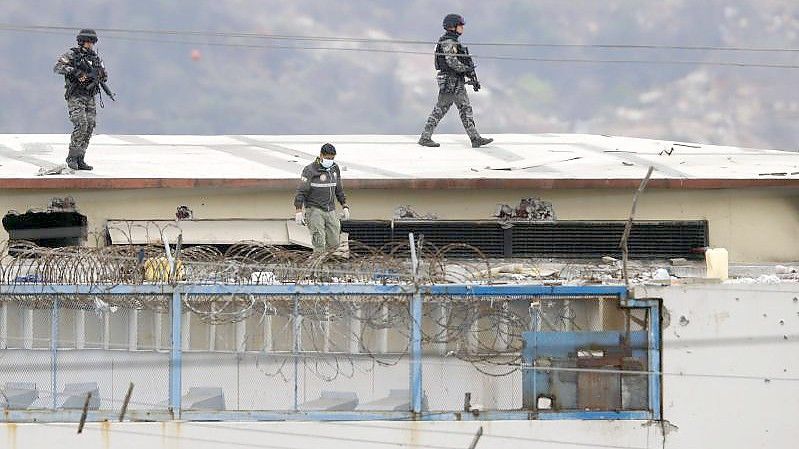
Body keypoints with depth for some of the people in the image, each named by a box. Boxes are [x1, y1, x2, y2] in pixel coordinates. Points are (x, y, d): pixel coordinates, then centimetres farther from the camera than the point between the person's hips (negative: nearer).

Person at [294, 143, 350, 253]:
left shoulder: (335, 168, 10)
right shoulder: (310, 170, -10)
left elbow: (339, 189, 21)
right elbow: (301, 191, -11)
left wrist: (345, 206, 16)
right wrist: (298, 211, -18)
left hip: (330, 211, 6)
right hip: (314, 210, -6)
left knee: (334, 244, 1)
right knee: (319, 243, -16)